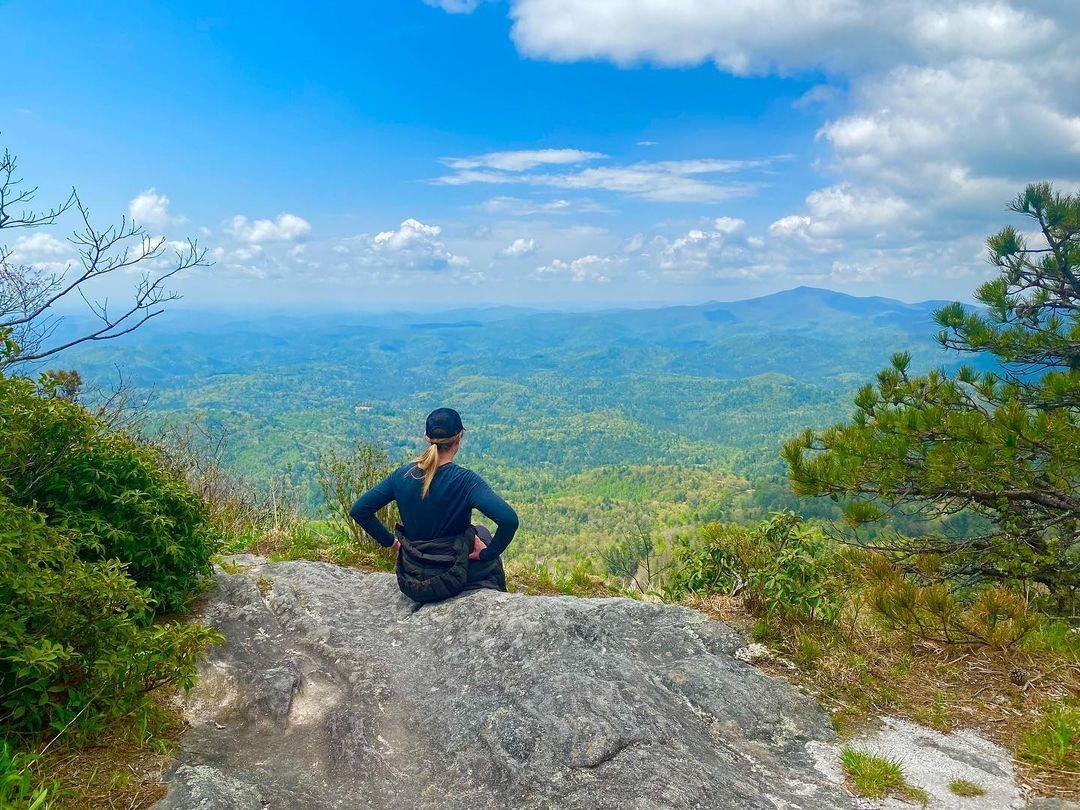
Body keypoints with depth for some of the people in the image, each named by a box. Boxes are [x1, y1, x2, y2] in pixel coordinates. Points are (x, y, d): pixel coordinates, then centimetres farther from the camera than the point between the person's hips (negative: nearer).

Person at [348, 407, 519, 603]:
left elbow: (358, 510, -1)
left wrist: (389, 540, 7)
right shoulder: (465, 480, -19)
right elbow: (509, 519, -30)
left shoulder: (402, 475, -7)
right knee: (482, 533, 30)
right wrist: (488, 553, -14)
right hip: (451, 581, -4)